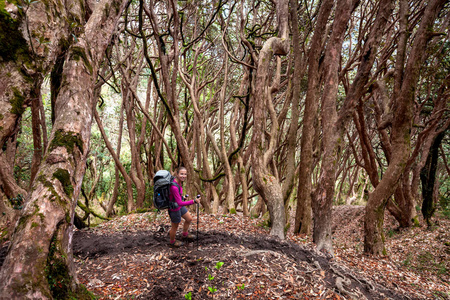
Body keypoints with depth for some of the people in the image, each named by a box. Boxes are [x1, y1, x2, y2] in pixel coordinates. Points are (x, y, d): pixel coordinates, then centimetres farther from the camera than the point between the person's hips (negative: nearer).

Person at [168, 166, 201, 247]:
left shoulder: (178, 181, -10)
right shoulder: (174, 187, -37)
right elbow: (180, 203, -35)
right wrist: (194, 201, -40)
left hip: (179, 206, 9)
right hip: (174, 209, -8)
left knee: (189, 219, 25)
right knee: (175, 227, 16)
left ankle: (185, 234, 51)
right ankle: (172, 242, 45)